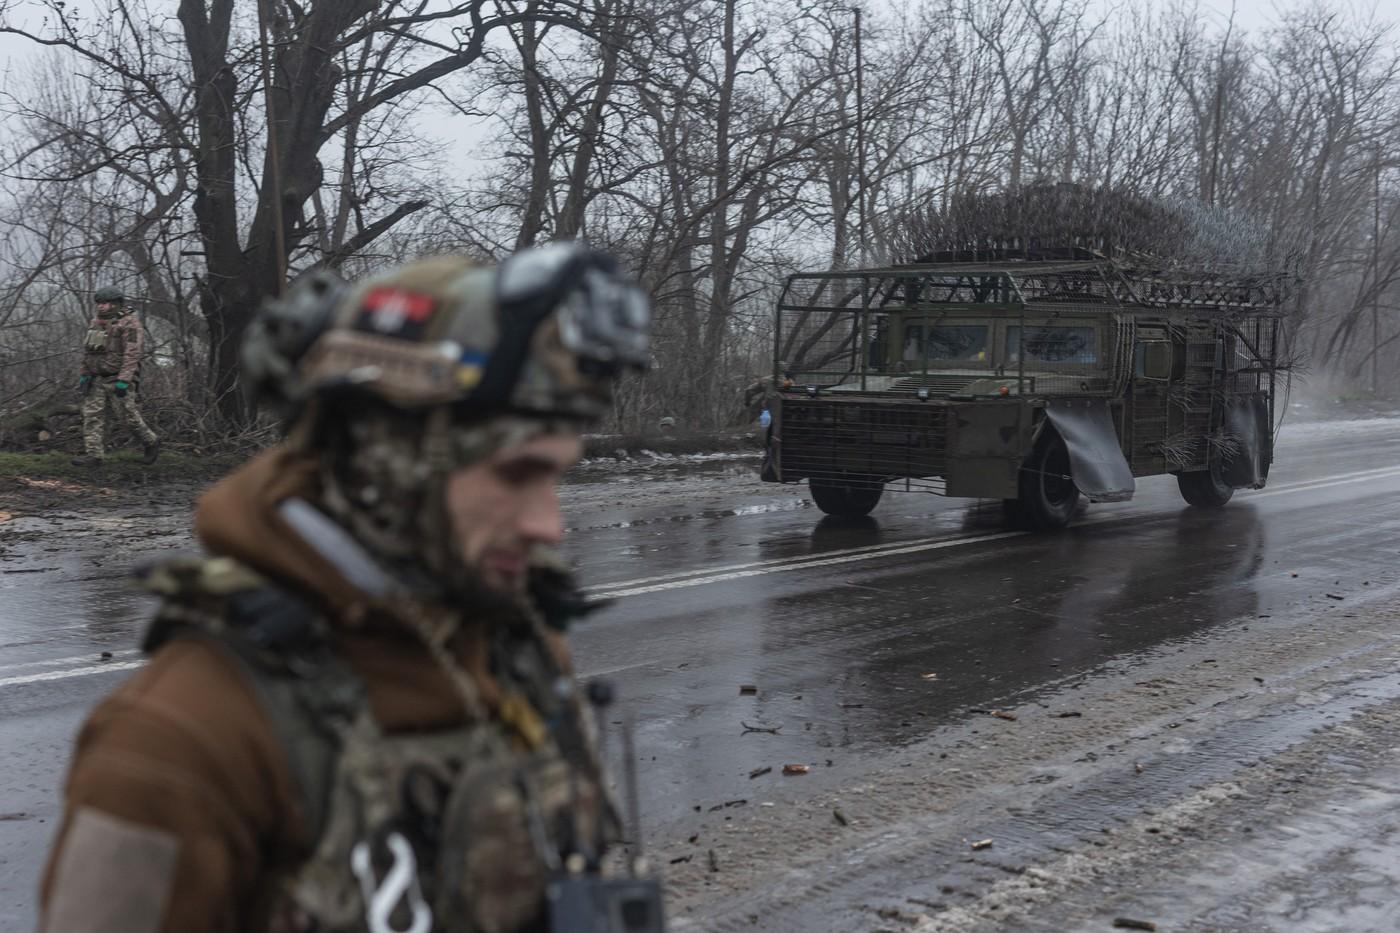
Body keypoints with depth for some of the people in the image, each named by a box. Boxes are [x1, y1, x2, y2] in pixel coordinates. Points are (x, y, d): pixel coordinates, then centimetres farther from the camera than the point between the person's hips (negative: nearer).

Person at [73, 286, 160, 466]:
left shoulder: (129, 323, -11)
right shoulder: (95, 323, 12)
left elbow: (132, 354, -17)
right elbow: (87, 351, 19)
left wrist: (123, 381, -22)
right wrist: (84, 374, 13)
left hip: (118, 379, -7)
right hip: (96, 380, 7)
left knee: (129, 415, -3)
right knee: (92, 414, -3)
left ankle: (151, 443, 17)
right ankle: (93, 453, -3)